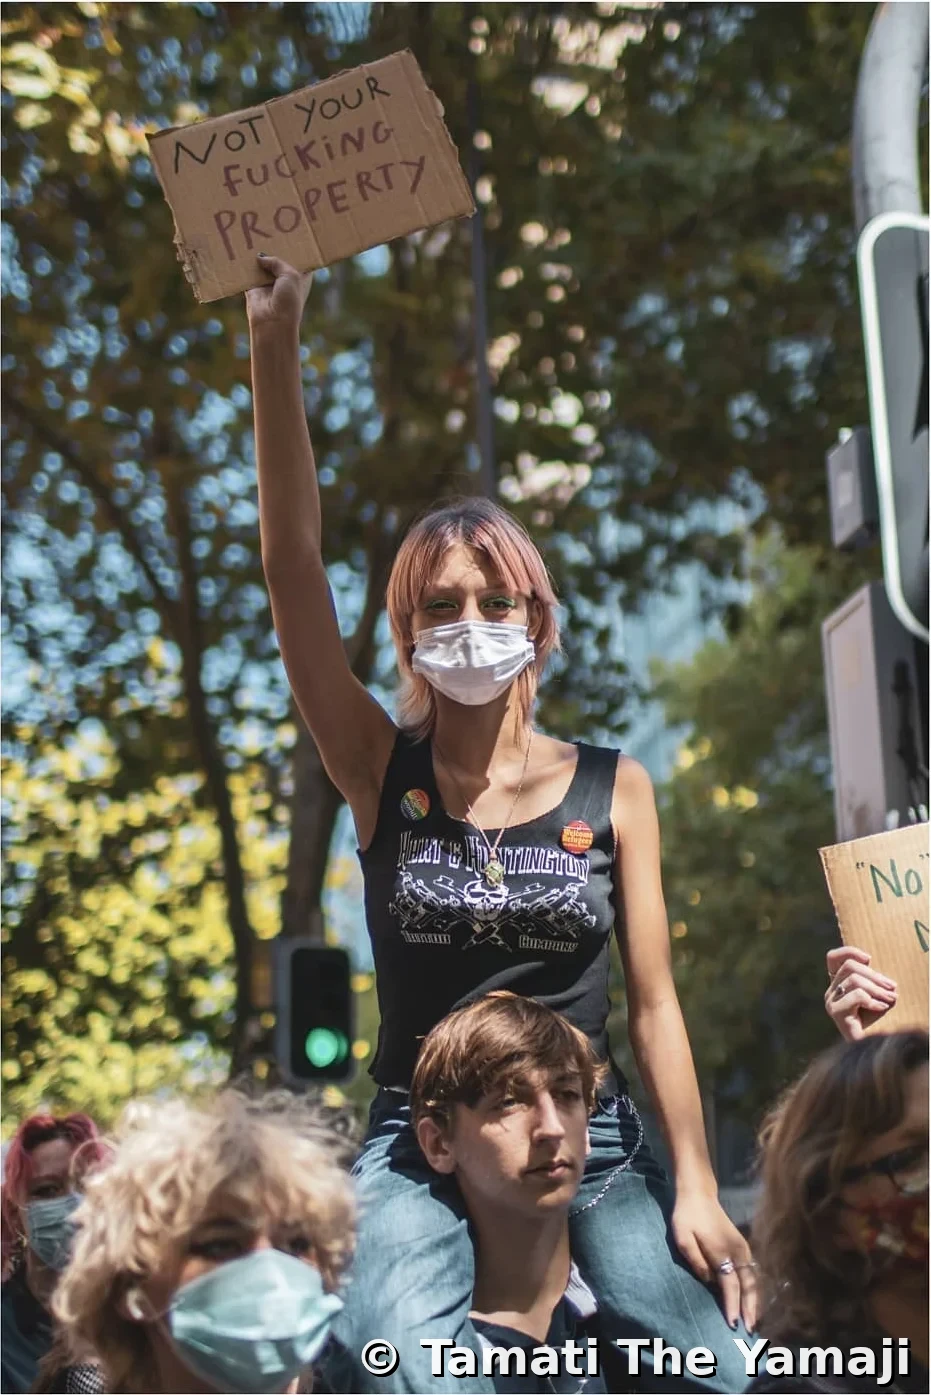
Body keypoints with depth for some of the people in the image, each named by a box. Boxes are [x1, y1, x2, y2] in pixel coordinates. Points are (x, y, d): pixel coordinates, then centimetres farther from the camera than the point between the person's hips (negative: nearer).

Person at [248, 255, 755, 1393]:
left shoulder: (614, 788, 1)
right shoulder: (381, 771, -2)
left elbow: (653, 1003, 2)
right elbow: (293, 568, -14)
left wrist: (695, 1190, -4)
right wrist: (275, 345, -22)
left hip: (592, 1144, 2)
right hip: (418, 1150, -1)